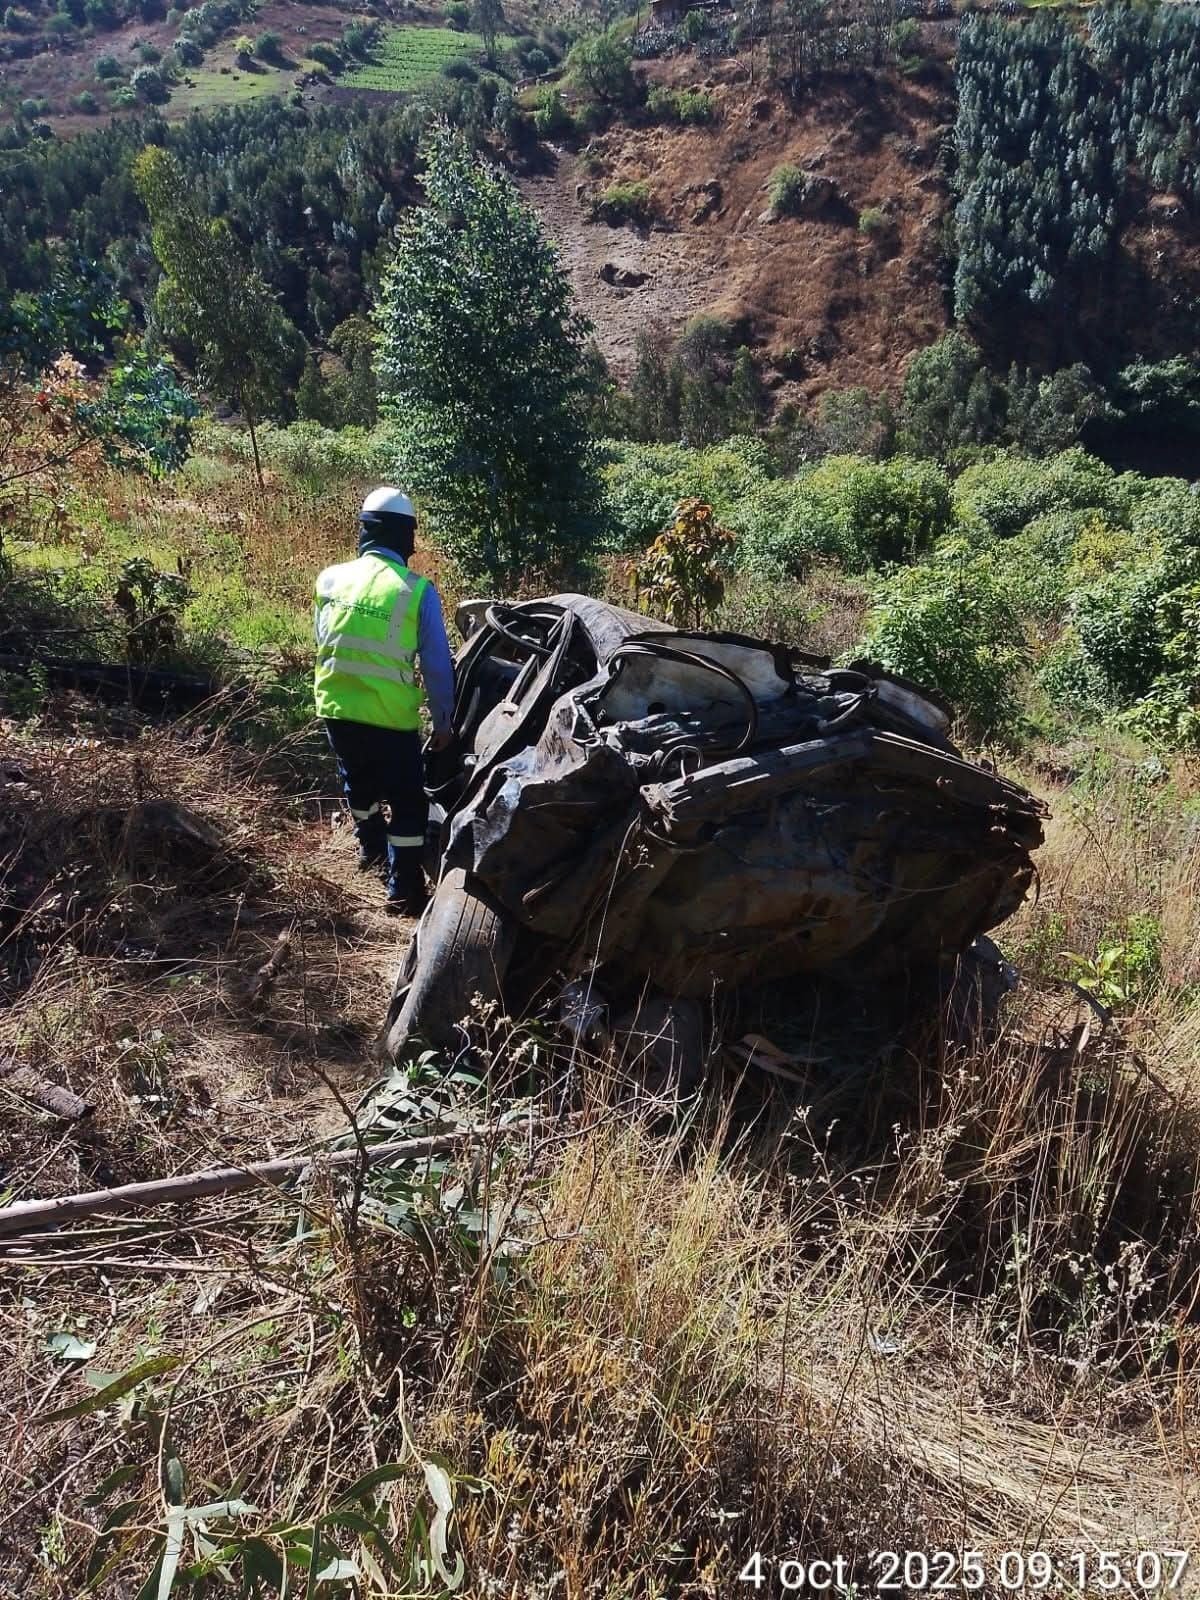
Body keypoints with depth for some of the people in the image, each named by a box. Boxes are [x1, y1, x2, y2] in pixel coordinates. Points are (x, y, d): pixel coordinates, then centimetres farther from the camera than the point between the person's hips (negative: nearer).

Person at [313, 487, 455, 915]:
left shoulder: (331, 579, 1)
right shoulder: (417, 591, -10)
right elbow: (437, 665, -6)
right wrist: (442, 721, 5)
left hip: (335, 708, 5)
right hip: (390, 718, -5)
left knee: (359, 780, 29)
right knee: (407, 802, 9)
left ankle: (371, 846, 50)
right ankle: (405, 889, 10)